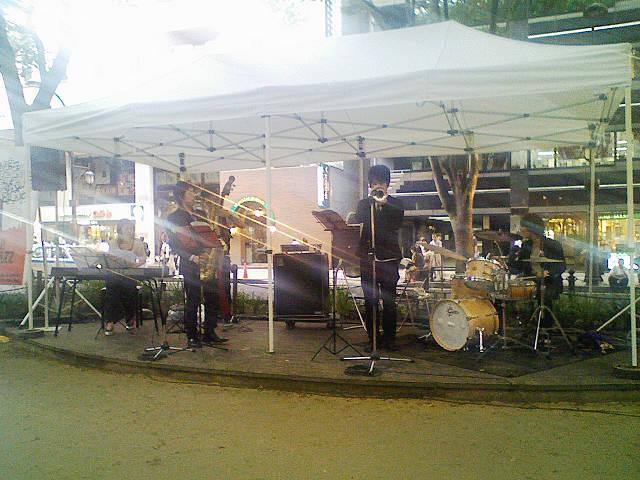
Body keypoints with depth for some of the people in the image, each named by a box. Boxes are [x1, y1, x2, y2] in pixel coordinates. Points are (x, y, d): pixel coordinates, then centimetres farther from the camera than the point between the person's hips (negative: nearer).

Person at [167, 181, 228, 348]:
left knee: (213, 299, 6)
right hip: (190, 266, -6)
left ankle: (209, 334, 17)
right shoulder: (174, 218, -3)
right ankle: (192, 337, 9)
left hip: (207, 263, 7)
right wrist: (193, 257, -19)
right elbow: (174, 245, -10)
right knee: (193, 301, -3)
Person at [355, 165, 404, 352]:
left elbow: (398, 222, -9)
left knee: (389, 301, 1)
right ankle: (372, 339, 11)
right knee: (370, 301, 3)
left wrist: (384, 204, -16)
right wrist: (372, 200, -14)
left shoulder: (395, 204, 10)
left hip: (389, 258, -1)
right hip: (368, 258, 1)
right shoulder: (364, 204, 13)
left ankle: (389, 338, 11)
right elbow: (359, 219, -5)